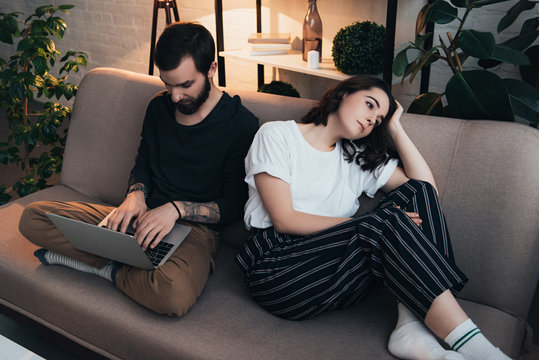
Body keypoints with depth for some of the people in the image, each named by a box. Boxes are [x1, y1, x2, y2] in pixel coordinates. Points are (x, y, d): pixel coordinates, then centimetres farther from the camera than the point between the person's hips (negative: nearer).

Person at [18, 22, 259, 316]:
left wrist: (176, 209, -21)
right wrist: (136, 195, -4)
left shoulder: (241, 124, -11)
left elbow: (234, 205, -8)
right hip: (145, 216, 5)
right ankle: (120, 262, -14)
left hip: (195, 226, -5)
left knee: (175, 294, -40)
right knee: (32, 217, -5)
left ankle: (110, 269, -9)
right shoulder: (160, 106, 8)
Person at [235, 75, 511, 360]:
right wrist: (369, 225, -15)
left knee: (417, 193, -13)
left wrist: (394, 127, 10)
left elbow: (427, 187, 9)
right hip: (278, 270, -6)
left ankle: (413, 328, -29)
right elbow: (284, 219, -9)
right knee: (386, 221, -28)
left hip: (335, 268, 6)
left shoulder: (359, 157, 21)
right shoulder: (277, 135, 4)